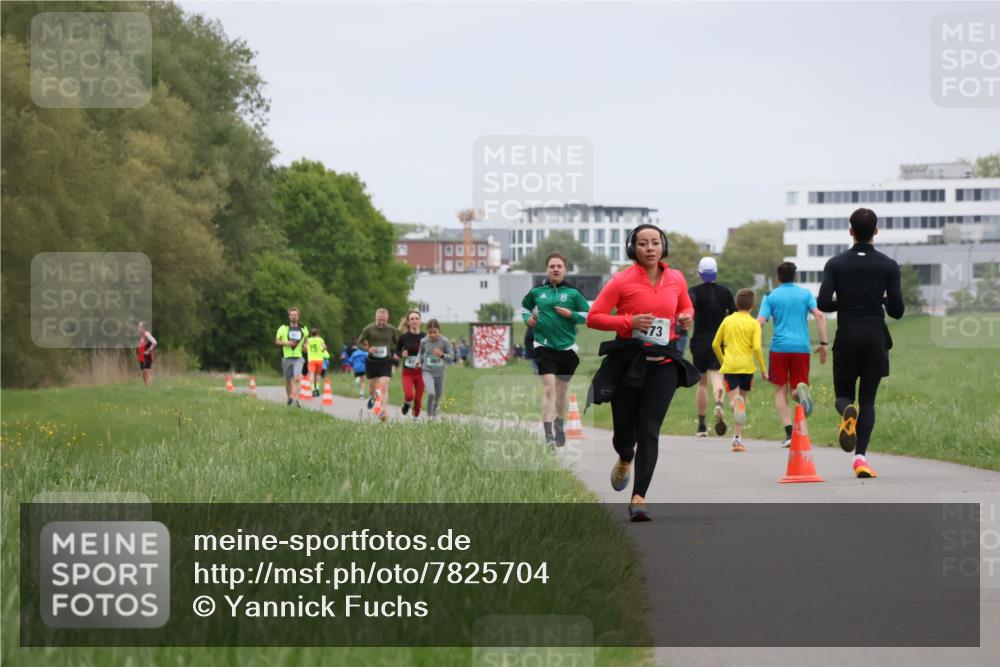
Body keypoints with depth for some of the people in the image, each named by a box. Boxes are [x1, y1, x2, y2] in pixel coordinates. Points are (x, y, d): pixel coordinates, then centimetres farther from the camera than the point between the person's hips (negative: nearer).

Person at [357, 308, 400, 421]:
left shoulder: (392, 330, -4)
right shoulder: (369, 329, -7)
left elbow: (399, 344, 12)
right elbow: (359, 343, 1)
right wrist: (368, 349, -16)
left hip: (386, 362, -1)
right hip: (371, 361, 1)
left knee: (384, 387, -17)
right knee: (372, 389, 14)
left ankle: (383, 412, -19)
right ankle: (372, 396, 50)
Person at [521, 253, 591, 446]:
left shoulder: (573, 293, 0)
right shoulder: (537, 292, 3)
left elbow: (589, 315, 3)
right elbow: (524, 306, 22)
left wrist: (571, 314, -11)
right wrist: (527, 318, 3)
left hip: (567, 348, 1)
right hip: (544, 347, -1)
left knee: (562, 390, 15)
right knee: (548, 388, -14)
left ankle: (559, 427, 37)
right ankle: (548, 434, -18)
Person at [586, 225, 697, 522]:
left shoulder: (676, 279, 7)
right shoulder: (622, 280, -6)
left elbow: (686, 307, 25)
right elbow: (593, 317, -6)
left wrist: (686, 318, 1)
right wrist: (629, 321, -18)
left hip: (663, 363, 1)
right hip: (628, 361, -1)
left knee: (649, 430, -10)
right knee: (624, 430, 7)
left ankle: (638, 499, -12)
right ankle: (625, 460, 45)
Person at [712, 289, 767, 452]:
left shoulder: (727, 320, 8)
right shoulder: (753, 324, -1)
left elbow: (715, 344, 11)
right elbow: (757, 347, -11)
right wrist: (763, 369, -1)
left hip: (729, 366, 1)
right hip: (746, 366, -1)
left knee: (734, 399, -5)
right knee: (743, 399, 14)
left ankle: (736, 402, -45)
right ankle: (738, 438, 11)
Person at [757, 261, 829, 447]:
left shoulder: (771, 296, 6)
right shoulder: (806, 294, 10)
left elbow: (760, 322, -4)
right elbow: (819, 315, -4)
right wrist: (823, 344, -3)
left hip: (779, 348, -1)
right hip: (802, 348, 1)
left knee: (781, 391, 7)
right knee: (795, 389, 10)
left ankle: (789, 432, -8)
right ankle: (801, 389, -30)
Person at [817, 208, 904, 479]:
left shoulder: (836, 264, 0)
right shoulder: (888, 266, -1)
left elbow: (823, 303, -9)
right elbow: (896, 311, -3)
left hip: (846, 337, 0)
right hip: (875, 336, 0)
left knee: (843, 394, 14)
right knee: (867, 400, 6)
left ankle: (848, 413, -24)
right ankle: (860, 456, -9)